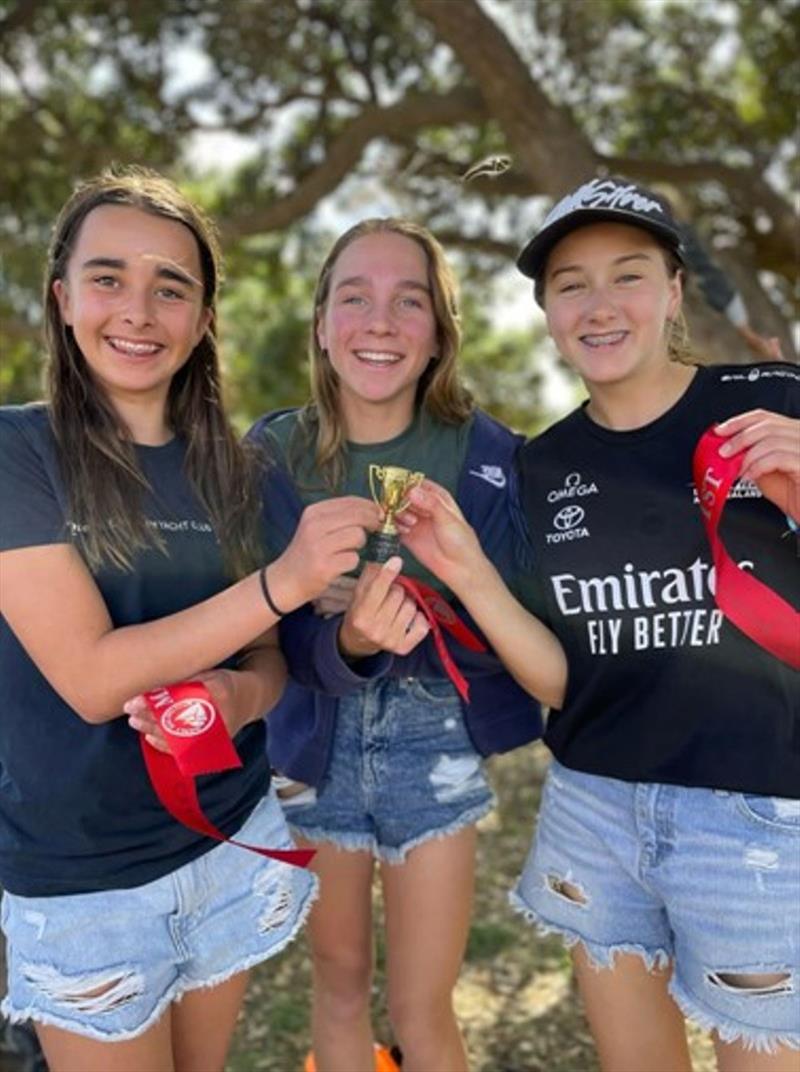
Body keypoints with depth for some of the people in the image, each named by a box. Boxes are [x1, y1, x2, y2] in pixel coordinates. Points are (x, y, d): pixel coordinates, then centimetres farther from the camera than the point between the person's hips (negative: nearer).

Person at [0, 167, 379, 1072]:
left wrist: (242, 697, -18)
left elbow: (265, 653, 5)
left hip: (233, 838, 4)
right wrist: (283, 579, -28)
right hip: (80, 876, -4)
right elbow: (91, 676, -21)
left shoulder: (227, 466, 0)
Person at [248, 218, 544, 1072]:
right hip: (317, 743, 1)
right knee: (339, 984, 20)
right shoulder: (273, 452, -9)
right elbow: (285, 639, -11)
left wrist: (420, 616, -28)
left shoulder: (489, 456, -11)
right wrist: (350, 643, -34)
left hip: (434, 746, -1)